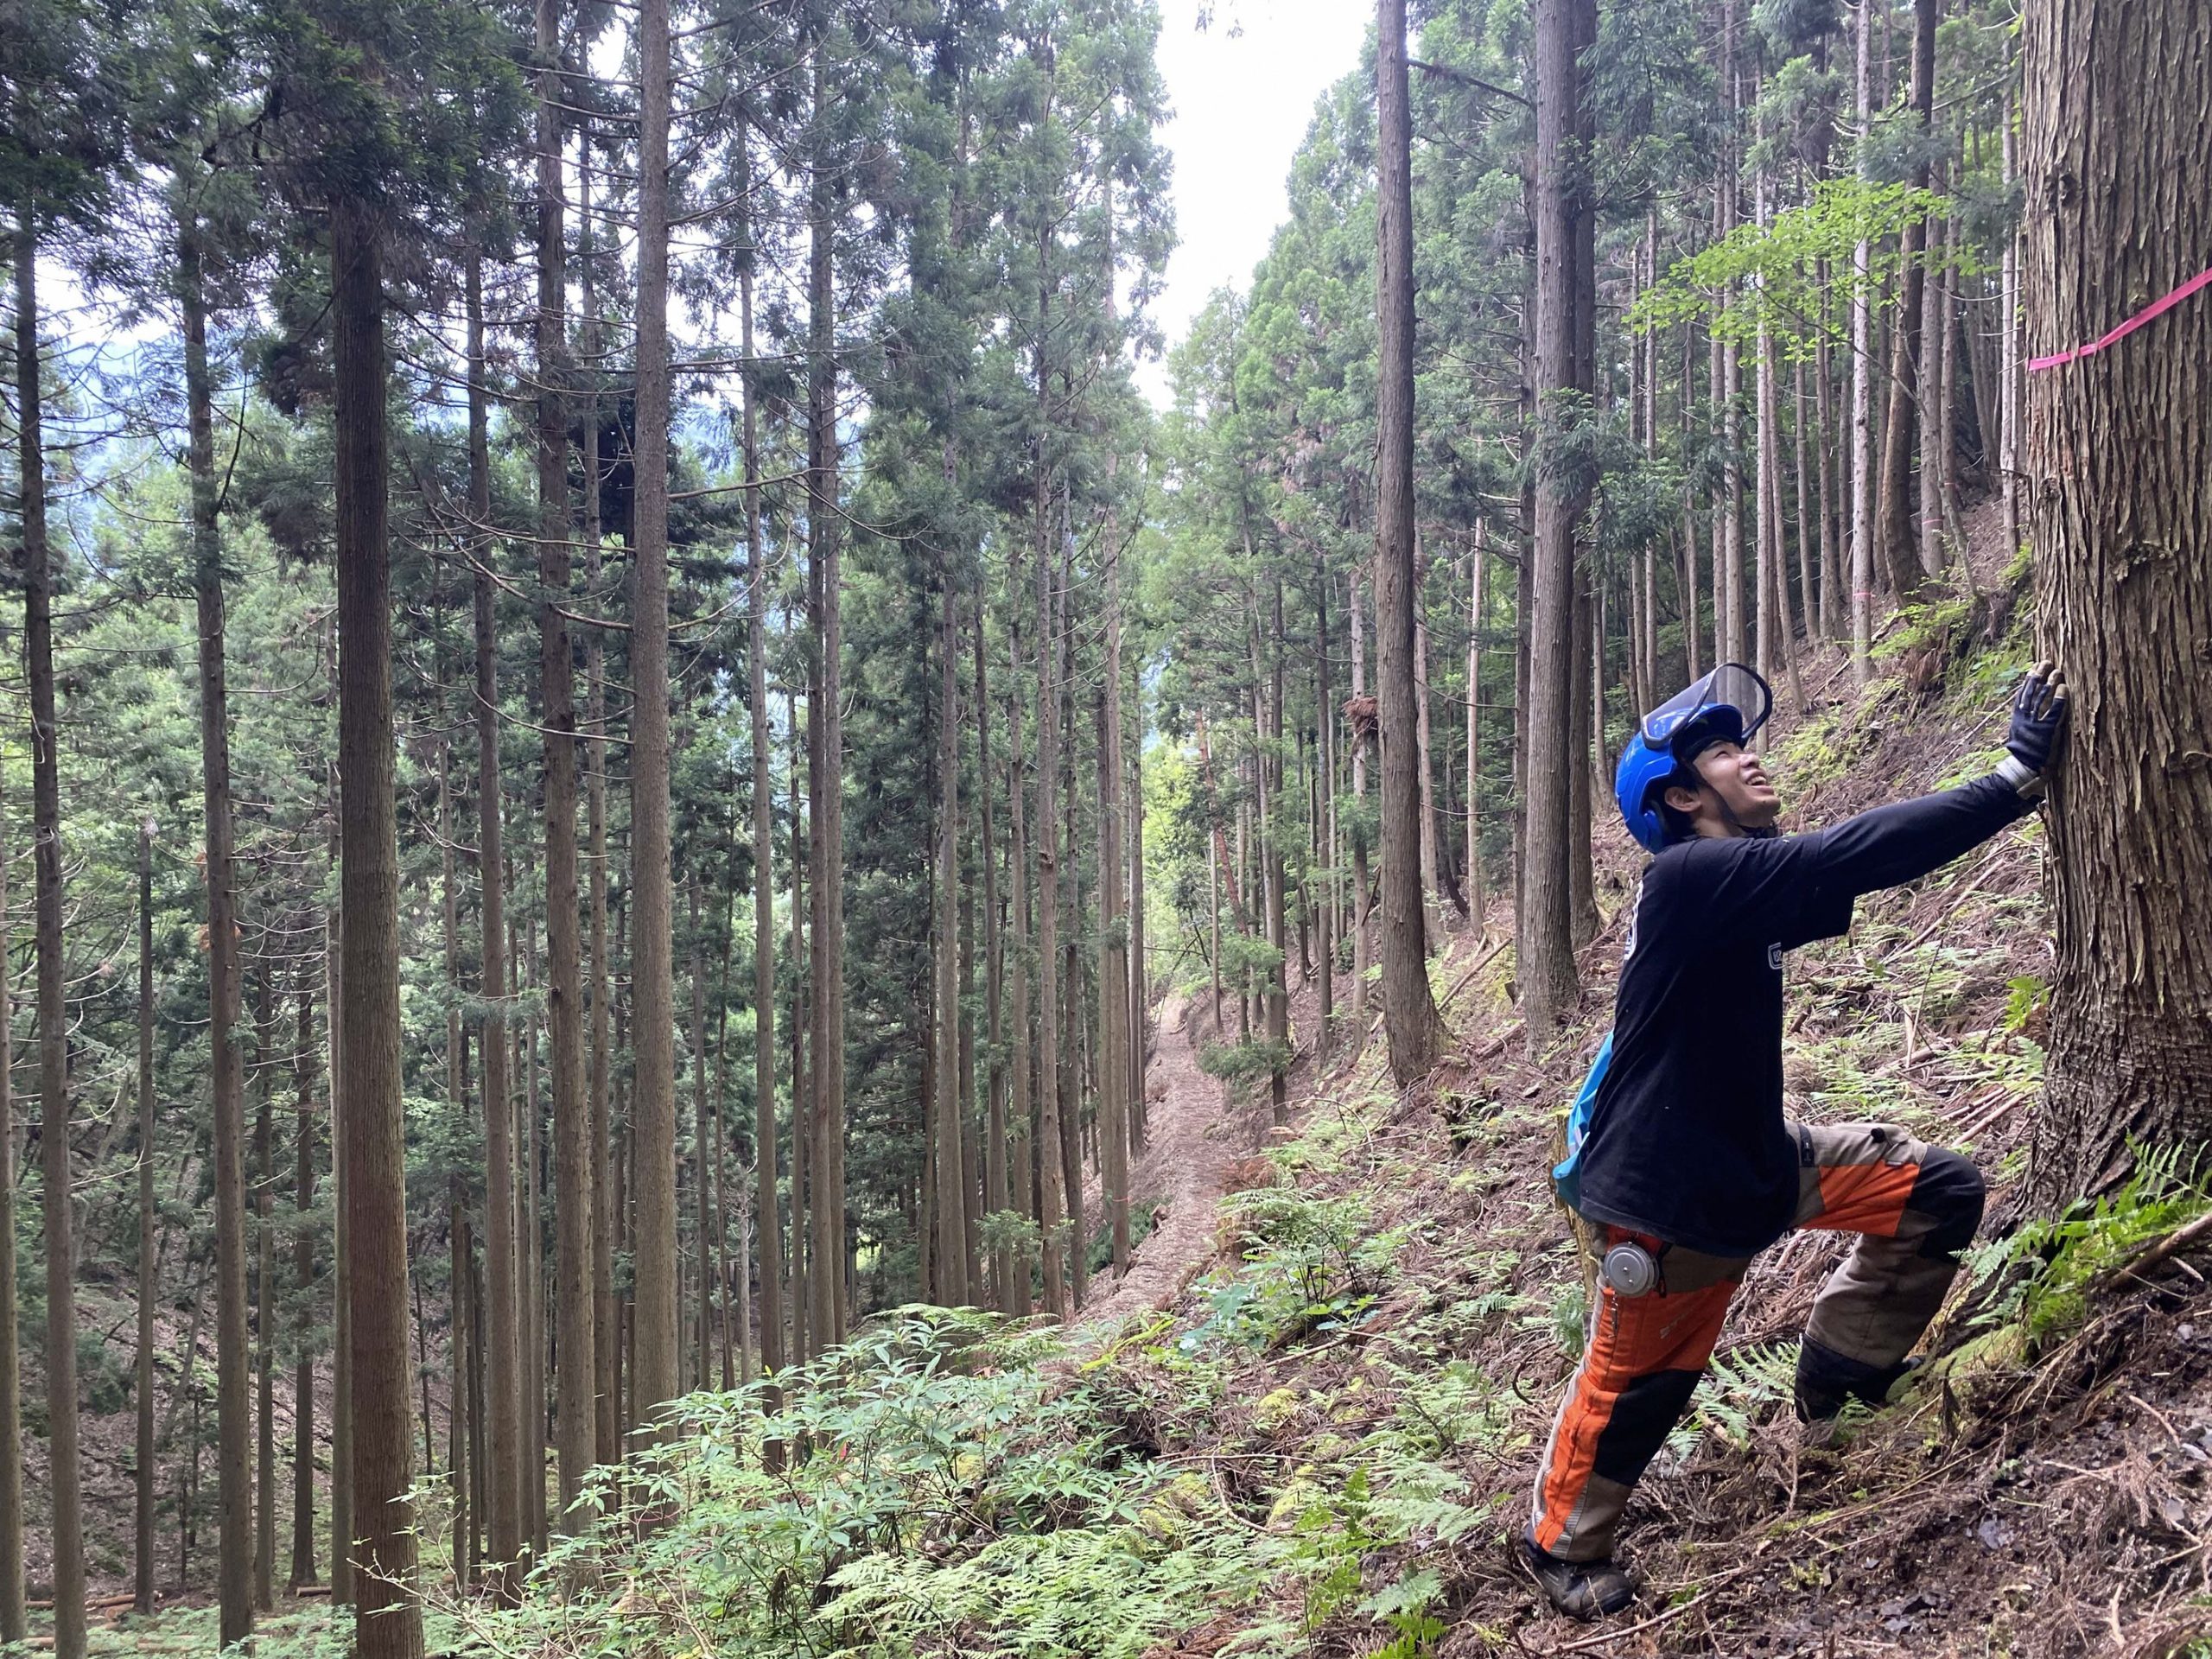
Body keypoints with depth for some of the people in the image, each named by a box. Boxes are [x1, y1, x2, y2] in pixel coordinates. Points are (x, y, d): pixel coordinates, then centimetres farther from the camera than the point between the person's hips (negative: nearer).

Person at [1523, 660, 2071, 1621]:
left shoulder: (1747, 883, 5)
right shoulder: (1690, 877, -23)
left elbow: (1855, 872, 6)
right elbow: (1854, 855, -30)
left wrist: (2019, 774, 1)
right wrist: (2017, 776, -25)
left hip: (1757, 1160, 8)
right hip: (1671, 1192, -8)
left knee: (1941, 1195, 3)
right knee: (1633, 1385, 7)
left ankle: (1835, 1374, 20)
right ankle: (1560, 1546, 33)